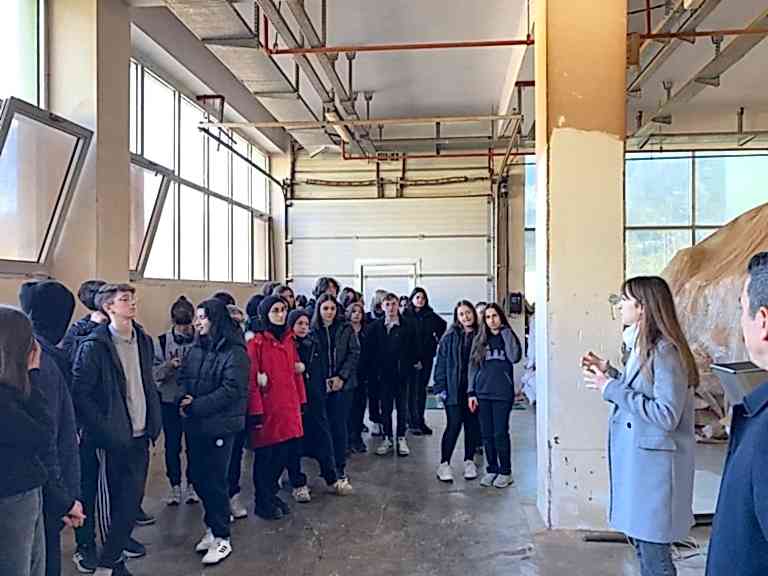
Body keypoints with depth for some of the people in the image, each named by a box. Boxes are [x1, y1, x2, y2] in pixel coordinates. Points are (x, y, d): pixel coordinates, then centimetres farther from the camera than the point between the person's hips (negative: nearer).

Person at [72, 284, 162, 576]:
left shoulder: (144, 341, 8)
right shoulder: (94, 345, -12)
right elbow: (80, 394, -13)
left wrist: (154, 423, 9)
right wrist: (105, 431, -15)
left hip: (140, 435, 6)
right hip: (113, 440, -6)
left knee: (132, 500, 11)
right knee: (115, 502, 4)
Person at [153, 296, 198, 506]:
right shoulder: (162, 341, -1)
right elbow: (154, 372, -3)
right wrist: (169, 366, -20)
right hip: (169, 401, 1)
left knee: (194, 445, 8)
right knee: (172, 445, 9)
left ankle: (191, 485, 25)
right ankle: (175, 486, 24)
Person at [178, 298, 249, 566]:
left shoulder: (234, 351, -13)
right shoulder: (196, 348, 10)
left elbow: (230, 390, -19)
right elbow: (183, 378, 11)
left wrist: (195, 406, -17)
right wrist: (184, 399, -10)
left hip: (220, 426, -7)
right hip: (195, 425, 7)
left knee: (215, 481, 1)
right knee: (198, 478, 13)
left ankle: (222, 537, 17)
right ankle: (213, 527, 32)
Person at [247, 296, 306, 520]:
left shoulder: (289, 339, 9)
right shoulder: (257, 343, -11)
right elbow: (251, 381, -13)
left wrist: (301, 402, 12)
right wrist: (256, 412, -14)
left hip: (289, 408, 6)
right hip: (268, 409, -6)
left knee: (285, 453, 13)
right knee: (265, 457, 6)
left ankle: (272, 494, 32)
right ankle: (262, 503, 22)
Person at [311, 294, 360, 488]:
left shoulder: (346, 329, 2)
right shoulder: (312, 330, 1)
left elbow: (354, 353, 1)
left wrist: (341, 376, -8)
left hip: (342, 384, 0)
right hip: (320, 385, 0)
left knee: (339, 427, -1)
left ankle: (340, 470, 7)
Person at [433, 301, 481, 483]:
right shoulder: (450, 337, -1)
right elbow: (441, 362, -1)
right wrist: (440, 386, -7)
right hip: (454, 388, -2)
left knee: (472, 425, 10)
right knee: (454, 425, -3)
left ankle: (469, 461, 26)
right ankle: (444, 463, 8)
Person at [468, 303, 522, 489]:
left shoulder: (508, 337, 3)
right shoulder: (480, 339, 9)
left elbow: (515, 357, -16)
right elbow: (473, 366, 9)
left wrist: (505, 332, -11)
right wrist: (471, 392, 2)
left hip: (503, 393, -3)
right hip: (483, 393, 3)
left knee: (500, 433, -2)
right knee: (487, 434, 7)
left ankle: (505, 472, 10)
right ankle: (491, 470, 18)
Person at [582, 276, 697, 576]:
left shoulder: (666, 351, -20)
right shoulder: (644, 346, 9)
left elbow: (666, 415, -24)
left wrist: (611, 389, -22)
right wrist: (608, 372, 9)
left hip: (653, 462, -9)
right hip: (636, 458, 9)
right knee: (639, 539, 20)